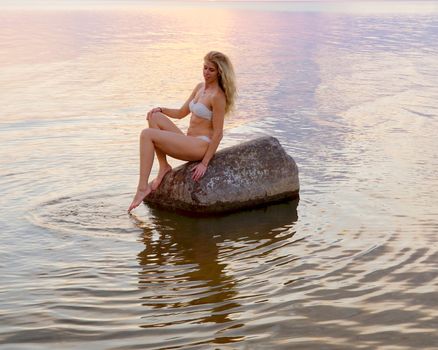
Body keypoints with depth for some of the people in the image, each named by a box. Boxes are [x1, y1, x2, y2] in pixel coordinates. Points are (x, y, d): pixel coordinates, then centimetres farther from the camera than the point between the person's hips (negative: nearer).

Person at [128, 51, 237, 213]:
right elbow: (181, 113, 22)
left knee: (147, 134, -16)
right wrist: (161, 109, 3)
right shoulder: (200, 87, 13)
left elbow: (218, 133, -16)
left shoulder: (217, 96, -14)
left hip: (201, 145, -9)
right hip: (190, 143, 9)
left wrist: (204, 163, -18)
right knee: (155, 117, 1)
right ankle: (163, 166, -2)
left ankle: (142, 188, -18)